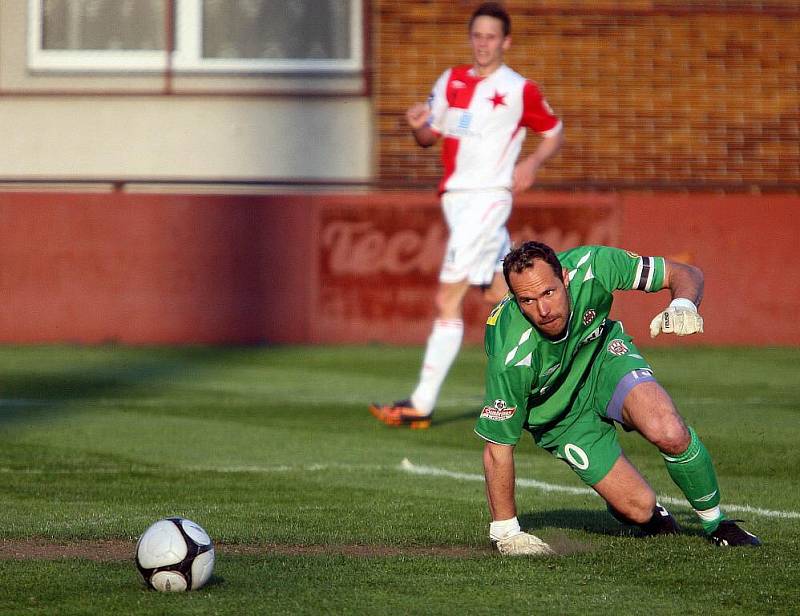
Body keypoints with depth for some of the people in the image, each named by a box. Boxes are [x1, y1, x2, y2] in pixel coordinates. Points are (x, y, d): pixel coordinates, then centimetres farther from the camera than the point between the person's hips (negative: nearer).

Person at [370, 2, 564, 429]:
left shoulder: (519, 90, -3)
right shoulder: (452, 81, 12)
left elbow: (554, 134, 7)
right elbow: (430, 136, 15)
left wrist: (533, 162, -12)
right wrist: (418, 126, -8)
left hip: (488, 197, -7)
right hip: (454, 197, 7)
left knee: (448, 302, -12)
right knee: (499, 295, 13)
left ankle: (421, 406, -14)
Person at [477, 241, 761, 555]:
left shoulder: (591, 267, -31)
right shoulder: (512, 358, -37)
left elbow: (685, 274, -17)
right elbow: (497, 448, -25)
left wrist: (683, 306, -39)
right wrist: (505, 532, -21)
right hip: (560, 416, -2)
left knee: (669, 432, -27)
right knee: (640, 508, -11)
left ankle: (715, 521, 0)